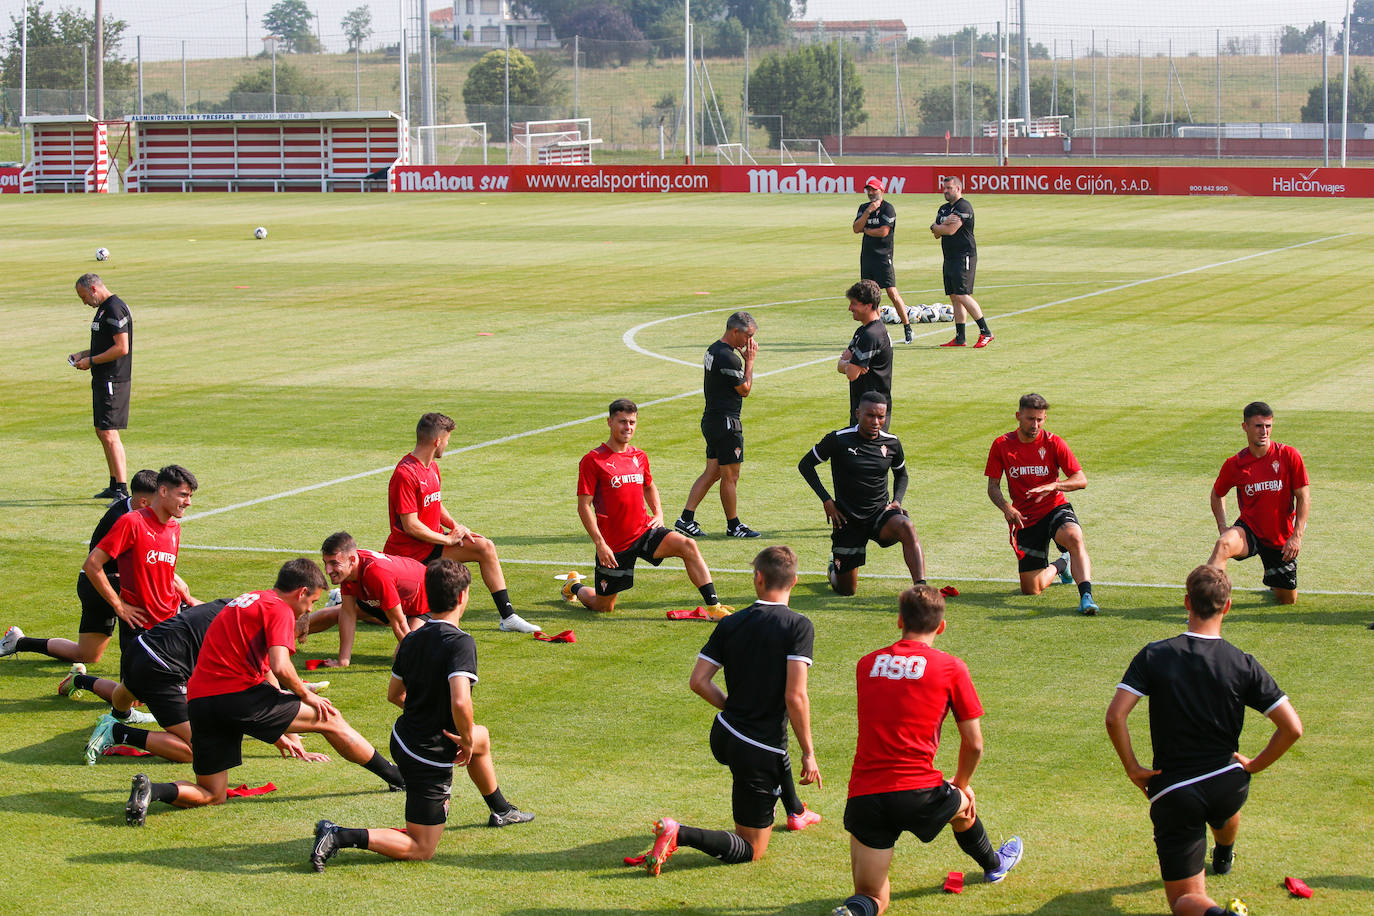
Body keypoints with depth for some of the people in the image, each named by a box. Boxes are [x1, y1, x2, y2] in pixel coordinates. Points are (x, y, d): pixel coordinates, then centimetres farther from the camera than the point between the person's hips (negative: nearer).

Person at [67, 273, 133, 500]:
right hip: (102, 380, 11)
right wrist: (84, 354, 13)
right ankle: (114, 486, 24)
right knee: (102, 432, 15)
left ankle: (122, 491, -16)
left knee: (109, 433, -14)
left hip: (112, 381, -11)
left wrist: (91, 361, -15)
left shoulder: (115, 309, -16)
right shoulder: (104, 309, 17)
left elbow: (122, 348, -22)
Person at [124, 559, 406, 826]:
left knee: (211, 796, 14)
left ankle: (151, 789, -11)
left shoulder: (249, 601, 26)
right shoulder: (279, 609, -3)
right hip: (238, 695, -8)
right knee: (329, 719, 7)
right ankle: (397, 777, 13)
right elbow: (280, 667, -18)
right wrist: (305, 695, 1)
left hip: (198, 702, 8)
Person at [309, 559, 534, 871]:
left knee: (483, 737, 34)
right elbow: (460, 702, -37)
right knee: (421, 849, 3)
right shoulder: (460, 643, -24)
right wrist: (466, 740, -17)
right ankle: (340, 836, -13)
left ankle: (501, 810, 56)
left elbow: (394, 694, 13)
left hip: (403, 739, 9)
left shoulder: (412, 640, 0)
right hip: (431, 758, -8)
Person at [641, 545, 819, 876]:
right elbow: (795, 696, -22)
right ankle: (681, 834, -18)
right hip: (759, 754, -6)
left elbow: (699, 681, 0)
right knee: (752, 851, 4)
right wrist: (808, 754, -13)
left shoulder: (731, 623, 0)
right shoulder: (799, 626, -15)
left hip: (723, 737, 6)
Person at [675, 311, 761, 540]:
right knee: (730, 476, 1)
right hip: (726, 422, -10)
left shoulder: (713, 349, 11)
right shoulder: (728, 357, -20)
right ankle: (733, 526, 10)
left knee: (712, 472, 12)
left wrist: (744, 359, 12)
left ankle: (686, 518, 8)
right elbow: (745, 390, -12)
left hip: (711, 419, 10)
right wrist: (750, 360, -4)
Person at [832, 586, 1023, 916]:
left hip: (863, 795, 2)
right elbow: (974, 744, 5)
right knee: (962, 804, 35)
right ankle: (993, 864, 60)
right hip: (919, 795, -2)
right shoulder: (951, 667, 0)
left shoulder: (866, 664, 11)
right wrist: (961, 785, 25)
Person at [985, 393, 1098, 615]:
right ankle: (1061, 565, 34)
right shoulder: (1001, 445, -2)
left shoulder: (1053, 443, -6)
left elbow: (1081, 480, -9)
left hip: (1054, 509, -2)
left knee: (1074, 537, -38)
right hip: (1025, 519, 2)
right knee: (1031, 589, 1)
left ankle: (1086, 596, -40)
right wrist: (1006, 508, -18)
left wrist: (1053, 486, -28)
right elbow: (993, 486, 2)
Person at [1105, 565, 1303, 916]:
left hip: (1172, 794, -2)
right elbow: (1292, 728, -9)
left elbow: (1115, 716, -17)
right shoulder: (1243, 665, -6)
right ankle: (1223, 856, 68)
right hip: (1229, 788, 2)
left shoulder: (1153, 656, -8)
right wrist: (1254, 765, 7)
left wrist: (1133, 768, -2)